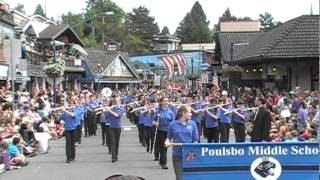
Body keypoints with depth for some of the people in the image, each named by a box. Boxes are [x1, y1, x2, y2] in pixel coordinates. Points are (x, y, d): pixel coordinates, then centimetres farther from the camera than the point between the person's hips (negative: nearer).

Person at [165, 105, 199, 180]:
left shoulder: (192, 124, 1)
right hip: (177, 155, -1)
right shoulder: (173, 124, -2)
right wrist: (167, 142, -11)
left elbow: (195, 140, 2)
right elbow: (169, 137, 10)